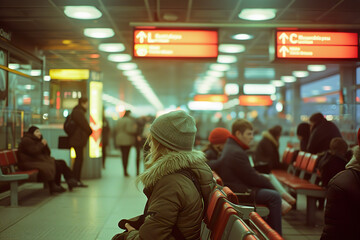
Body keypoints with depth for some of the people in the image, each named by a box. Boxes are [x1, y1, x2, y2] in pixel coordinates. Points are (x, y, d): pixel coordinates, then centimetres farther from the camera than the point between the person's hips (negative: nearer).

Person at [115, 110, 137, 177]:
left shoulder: (119, 120, 13)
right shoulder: (129, 120, -11)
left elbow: (116, 129, 13)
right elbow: (128, 130, -17)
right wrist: (134, 129, -2)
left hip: (119, 140, 7)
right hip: (127, 140, -7)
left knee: (123, 155, 11)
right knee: (126, 155, -6)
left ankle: (124, 171, 15)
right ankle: (125, 171, -8)